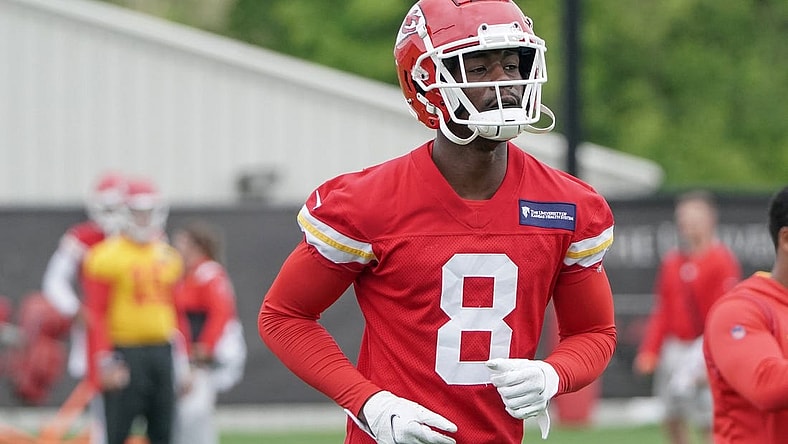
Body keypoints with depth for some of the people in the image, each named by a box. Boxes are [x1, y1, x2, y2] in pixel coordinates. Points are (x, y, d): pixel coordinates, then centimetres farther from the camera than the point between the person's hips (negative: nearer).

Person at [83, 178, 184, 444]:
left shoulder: (168, 257, 14)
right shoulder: (106, 257, -7)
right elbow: (95, 315, -10)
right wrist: (104, 361, -16)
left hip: (162, 351, 7)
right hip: (125, 355, -7)